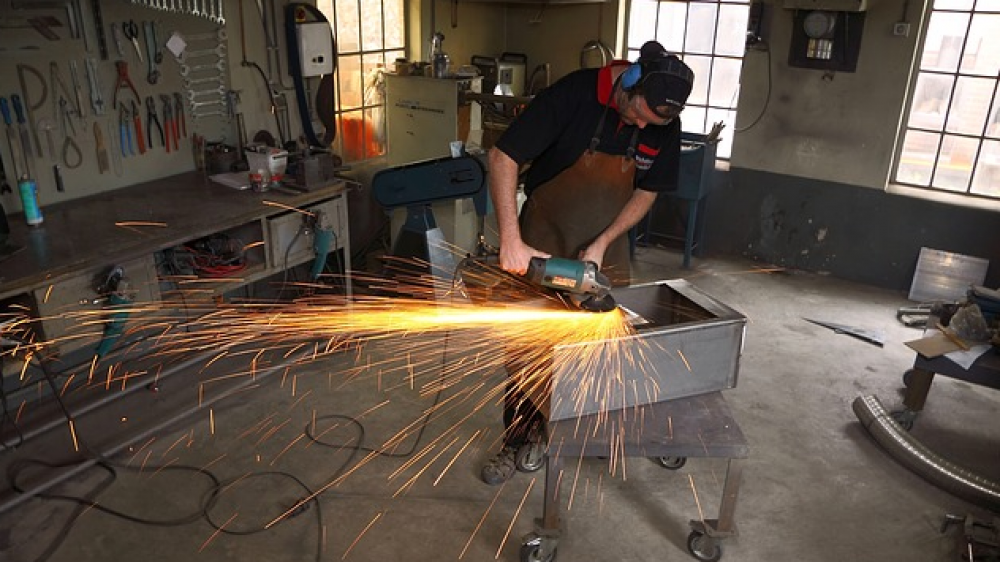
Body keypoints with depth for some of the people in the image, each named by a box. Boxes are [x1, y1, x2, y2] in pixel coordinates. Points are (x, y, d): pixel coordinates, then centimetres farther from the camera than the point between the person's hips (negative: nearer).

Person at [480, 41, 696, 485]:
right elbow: (502, 156, -27)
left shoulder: (665, 126, -12)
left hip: (606, 239, 4)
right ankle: (518, 439, 17)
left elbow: (647, 191, 0)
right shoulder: (574, 94, -26)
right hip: (545, 234, -3)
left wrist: (602, 244, -14)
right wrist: (511, 241, -33)